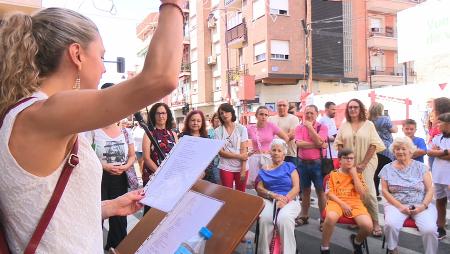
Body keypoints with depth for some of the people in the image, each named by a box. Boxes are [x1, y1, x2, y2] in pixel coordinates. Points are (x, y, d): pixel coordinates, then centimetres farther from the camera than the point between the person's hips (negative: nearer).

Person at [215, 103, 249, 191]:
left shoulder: (241, 128, -3)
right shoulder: (218, 131, -2)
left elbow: (244, 151, -6)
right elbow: (220, 152, -6)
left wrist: (243, 170, -12)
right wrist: (239, 156, -14)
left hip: (241, 167, 0)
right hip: (225, 168, 0)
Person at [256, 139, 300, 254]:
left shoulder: (290, 167, 12)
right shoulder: (264, 169, 17)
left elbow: (296, 187, 2)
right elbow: (259, 188, 7)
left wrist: (285, 199, -15)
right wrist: (274, 195, -11)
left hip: (290, 200, -1)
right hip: (269, 200, 1)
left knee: (284, 218, -35)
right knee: (264, 218, -32)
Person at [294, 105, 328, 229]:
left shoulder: (322, 127, -2)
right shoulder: (299, 128, 2)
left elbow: (319, 141, -19)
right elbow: (299, 144, -13)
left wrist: (310, 126, -13)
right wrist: (318, 145, -18)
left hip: (317, 163, -2)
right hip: (303, 163, 3)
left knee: (320, 191, 3)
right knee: (305, 191, 15)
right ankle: (304, 216, 28)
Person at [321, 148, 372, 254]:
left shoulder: (357, 175, 13)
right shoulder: (333, 174, 8)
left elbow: (362, 193, -2)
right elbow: (329, 193, 1)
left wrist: (354, 174, -3)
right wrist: (342, 204, -13)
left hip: (355, 203, 2)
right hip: (337, 202, -2)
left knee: (368, 226, -27)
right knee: (330, 217, -38)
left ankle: (357, 241, 12)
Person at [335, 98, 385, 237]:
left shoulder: (369, 124, 1)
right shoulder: (344, 126, 8)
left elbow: (374, 145, -4)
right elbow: (339, 144, 7)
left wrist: (363, 164, -11)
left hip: (366, 164, -2)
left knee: (368, 192, -9)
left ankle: (375, 222, 2)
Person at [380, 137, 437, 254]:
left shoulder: (421, 167, 6)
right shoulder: (387, 169, 7)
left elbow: (429, 190, 3)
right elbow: (385, 191, 1)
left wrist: (423, 206, -13)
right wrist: (400, 206, -11)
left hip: (421, 205, 0)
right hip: (396, 204, 0)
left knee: (430, 230, -27)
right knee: (390, 225, -30)